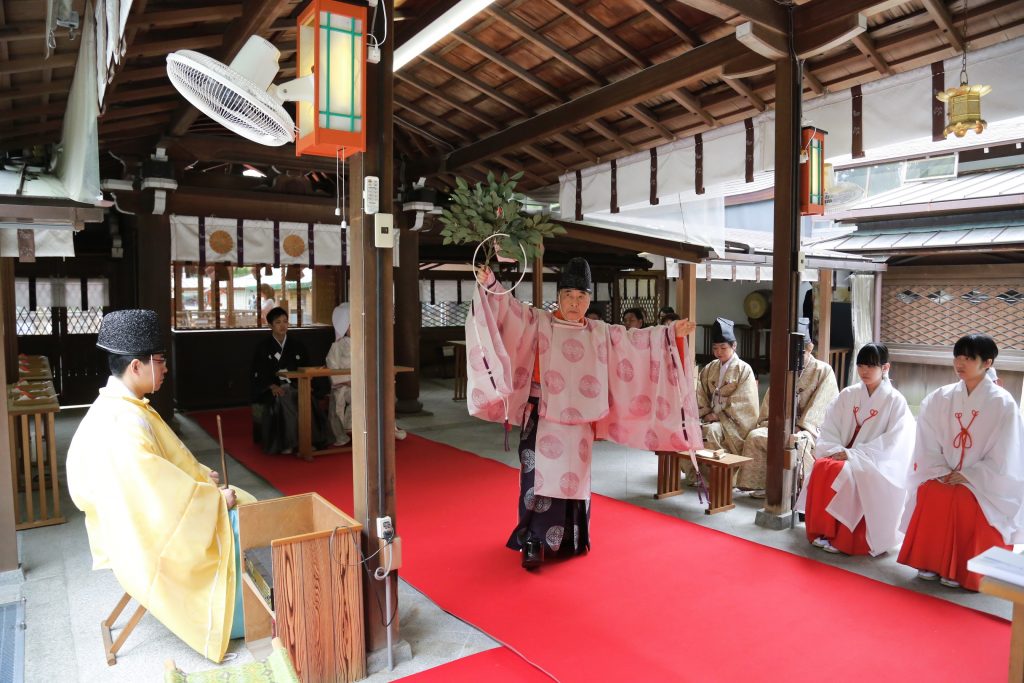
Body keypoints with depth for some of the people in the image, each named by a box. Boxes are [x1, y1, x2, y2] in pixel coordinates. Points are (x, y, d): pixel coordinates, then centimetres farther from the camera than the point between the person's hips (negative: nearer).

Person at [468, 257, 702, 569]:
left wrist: (671, 333, 6)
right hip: (543, 419, -4)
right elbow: (510, 308, -15)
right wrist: (489, 286, -31)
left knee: (574, 480, 13)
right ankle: (533, 543, 4)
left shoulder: (599, 332, 10)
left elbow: (635, 340, 12)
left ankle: (568, 540, 29)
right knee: (541, 479, -6)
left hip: (579, 423, 4)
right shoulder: (538, 322, -2)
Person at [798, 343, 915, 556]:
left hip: (877, 466, -4)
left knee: (848, 473, -33)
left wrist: (853, 454, -19)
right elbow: (829, 428, 5)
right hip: (843, 456, 4)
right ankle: (822, 532, -15)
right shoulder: (847, 395, 7)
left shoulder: (896, 401, -4)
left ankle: (845, 541, -19)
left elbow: (892, 444, -12)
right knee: (822, 468, -27)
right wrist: (835, 450, -15)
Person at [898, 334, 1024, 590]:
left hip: (985, 484, -2)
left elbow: (1003, 457, -9)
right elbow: (927, 443, 3)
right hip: (943, 477, 3)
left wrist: (968, 477, -15)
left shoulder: (1002, 403, -6)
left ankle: (961, 571, -12)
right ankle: (930, 563, -10)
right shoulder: (939, 398, 2)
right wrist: (941, 472, -10)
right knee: (930, 496, -24)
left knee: (968, 502, -29)